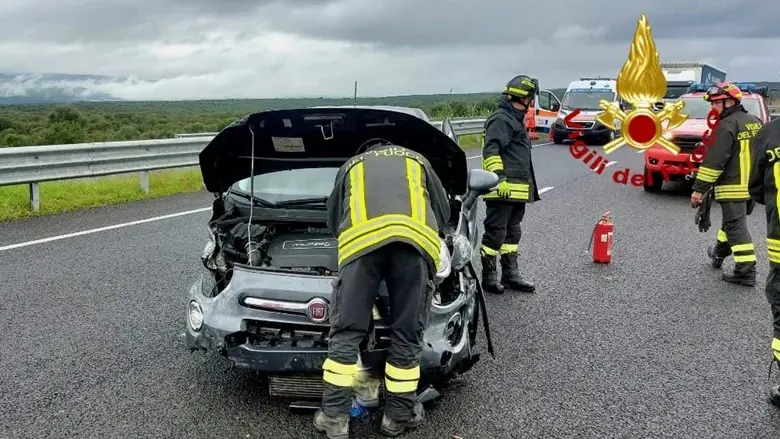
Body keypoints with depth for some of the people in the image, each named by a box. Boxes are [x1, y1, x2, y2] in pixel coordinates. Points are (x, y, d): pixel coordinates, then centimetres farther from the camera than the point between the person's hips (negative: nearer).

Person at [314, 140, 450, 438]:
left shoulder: (351, 166, 39)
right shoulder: (418, 161, 39)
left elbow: (333, 219, 40)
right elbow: (443, 212, 38)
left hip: (361, 239, 0)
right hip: (416, 238, 0)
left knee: (346, 333, 8)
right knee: (407, 335, 11)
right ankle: (399, 415, 20)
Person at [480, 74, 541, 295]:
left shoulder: (516, 120, 23)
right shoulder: (501, 119, -11)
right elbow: (491, 150, -22)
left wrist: (529, 186, 30)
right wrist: (499, 176, -30)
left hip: (518, 189, 11)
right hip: (503, 189, -11)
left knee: (512, 232, 15)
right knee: (496, 232, -4)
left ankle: (510, 274, 23)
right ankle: (489, 276, 4)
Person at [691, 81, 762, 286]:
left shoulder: (726, 126, -16)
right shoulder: (755, 122, 12)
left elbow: (714, 162, -20)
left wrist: (699, 189, -16)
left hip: (734, 188, -9)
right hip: (754, 186, 9)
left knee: (736, 227, -4)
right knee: (733, 221, 23)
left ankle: (746, 271, -5)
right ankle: (719, 254, 40)